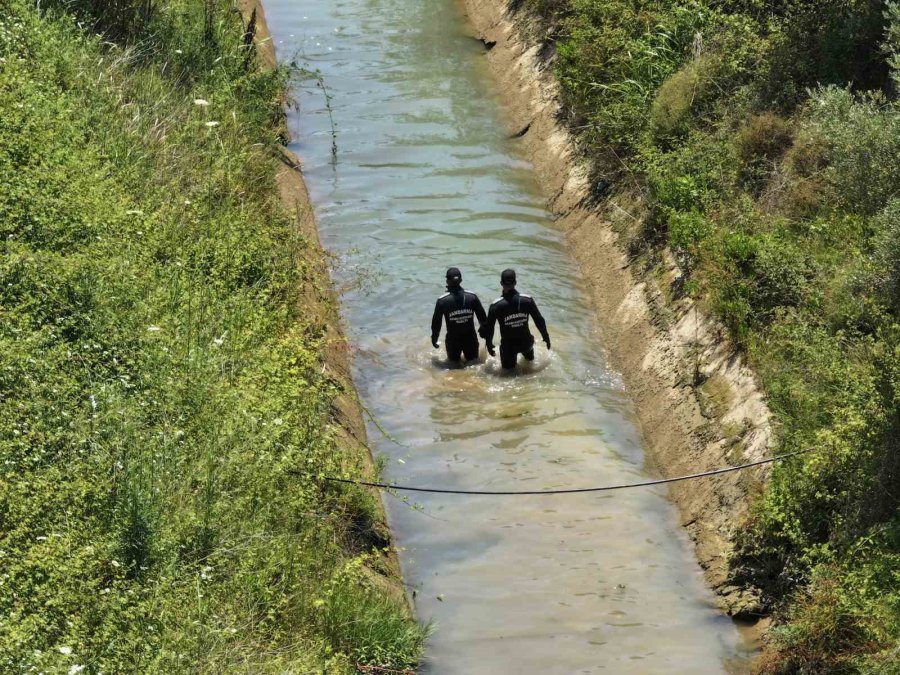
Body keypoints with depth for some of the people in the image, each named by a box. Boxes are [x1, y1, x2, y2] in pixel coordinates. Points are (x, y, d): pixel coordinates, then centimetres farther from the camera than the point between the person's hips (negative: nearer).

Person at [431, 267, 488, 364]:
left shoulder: (442, 301, -13)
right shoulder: (472, 297, -9)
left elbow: (436, 322, -4)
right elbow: (483, 318, -1)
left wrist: (434, 338, 12)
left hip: (452, 340, -1)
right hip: (470, 338, 1)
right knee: (473, 361, 19)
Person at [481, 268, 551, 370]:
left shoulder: (496, 306, -17)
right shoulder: (527, 300, -13)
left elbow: (489, 327, -8)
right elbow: (539, 320, -4)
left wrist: (489, 343, 9)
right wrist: (546, 336, 11)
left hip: (508, 346, -2)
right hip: (526, 342, 2)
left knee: (508, 367, 19)